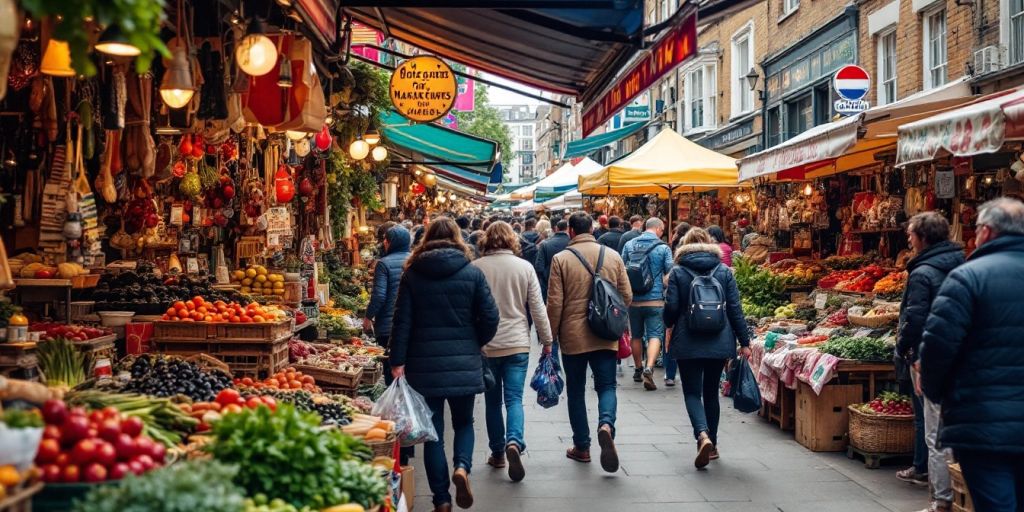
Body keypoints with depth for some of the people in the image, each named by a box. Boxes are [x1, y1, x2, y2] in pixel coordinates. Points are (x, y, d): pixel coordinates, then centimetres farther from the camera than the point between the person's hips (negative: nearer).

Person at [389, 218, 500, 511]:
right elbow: (490, 318, -2)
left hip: (424, 364, 0)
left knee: (433, 430, 8)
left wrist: (398, 362, -1)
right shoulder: (472, 273, -1)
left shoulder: (412, 274, 1)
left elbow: (402, 321, -3)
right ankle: (462, 467, -9)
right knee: (463, 422, 18)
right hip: (464, 364, 0)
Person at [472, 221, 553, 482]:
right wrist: (547, 340, 10)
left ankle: (497, 453, 20)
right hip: (517, 343, 0)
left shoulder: (475, 267, -5)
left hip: (485, 345, 0)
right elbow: (538, 308, 1)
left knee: (493, 401, 13)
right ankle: (514, 442, -21)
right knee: (514, 399, 2)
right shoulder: (525, 267, -2)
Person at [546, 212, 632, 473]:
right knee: (607, 385, 7)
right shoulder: (613, 256, 1)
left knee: (576, 391, 12)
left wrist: (550, 336, 3)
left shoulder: (561, 259, -7)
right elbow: (627, 296, 5)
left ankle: (582, 447, 17)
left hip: (572, 336, -1)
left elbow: (554, 303, -8)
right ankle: (606, 424, -22)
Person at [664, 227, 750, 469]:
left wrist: (669, 325, 16)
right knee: (711, 392, 16)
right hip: (719, 343, 3)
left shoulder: (677, 272, -3)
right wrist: (744, 342, 5)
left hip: (688, 343, -3)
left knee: (692, 392, 2)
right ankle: (712, 444, 22)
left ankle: (703, 435, -23)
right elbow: (735, 309, 1)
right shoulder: (724, 272, 2)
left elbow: (671, 308, -6)